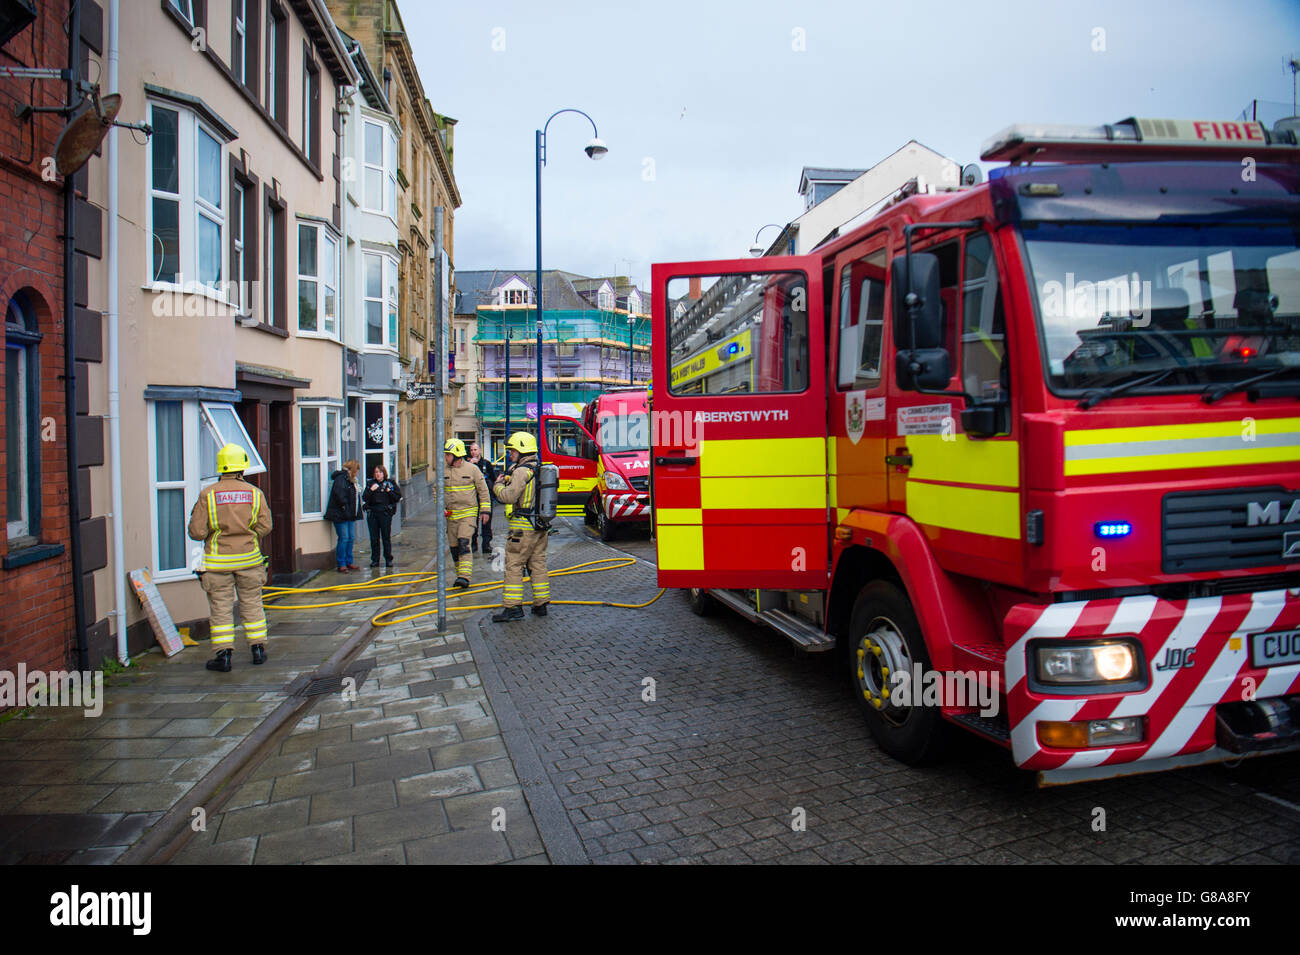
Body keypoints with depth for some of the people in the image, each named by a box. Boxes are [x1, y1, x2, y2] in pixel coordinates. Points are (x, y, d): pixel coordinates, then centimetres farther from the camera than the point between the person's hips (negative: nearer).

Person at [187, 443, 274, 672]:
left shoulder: (208, 495, -7)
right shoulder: (255, 493, -2)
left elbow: (196, 532, -9)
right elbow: (265, 527, -4)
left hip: (218, 562, -2)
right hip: (249, 559, 2)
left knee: (220, 608, 5)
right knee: (252, 605, 12)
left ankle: (223, 654, 4)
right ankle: (258, 649, 17)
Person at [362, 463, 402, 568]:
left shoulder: (390, 483, 5)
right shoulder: (370, 484, 11)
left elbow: (398, 497, 0)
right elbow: (364, 499, 4)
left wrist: (389, 491, -12)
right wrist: (371, 490, -10)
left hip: (385, 513, -2)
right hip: (372, 513, 2)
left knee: (386, 537, 0)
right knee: (374, 538, 5)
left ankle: (388, 559, 8)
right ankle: (375, 560, 13)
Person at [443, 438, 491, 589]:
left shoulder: (472, 469, -4)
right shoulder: (444, 471, 5)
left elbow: (483, 490, 1)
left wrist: (485, 511, -2)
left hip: (468, 513, -5)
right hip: (451, 515, 5)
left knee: (464, 543, -18)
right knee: (454, 547, 8)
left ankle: (465, 576, -20)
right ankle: (460, 575, 21)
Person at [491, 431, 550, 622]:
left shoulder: (522, 471, -14)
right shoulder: (539, 469, 14)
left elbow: (509, 496, -19)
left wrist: (498, 485, -1)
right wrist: (506, 481, 14)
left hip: (522, 527, -8)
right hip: (541, 526, 8)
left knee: (514, 566, -3)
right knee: (538, 565, 12)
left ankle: (513, 607, -4)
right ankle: (541, 604, 16)